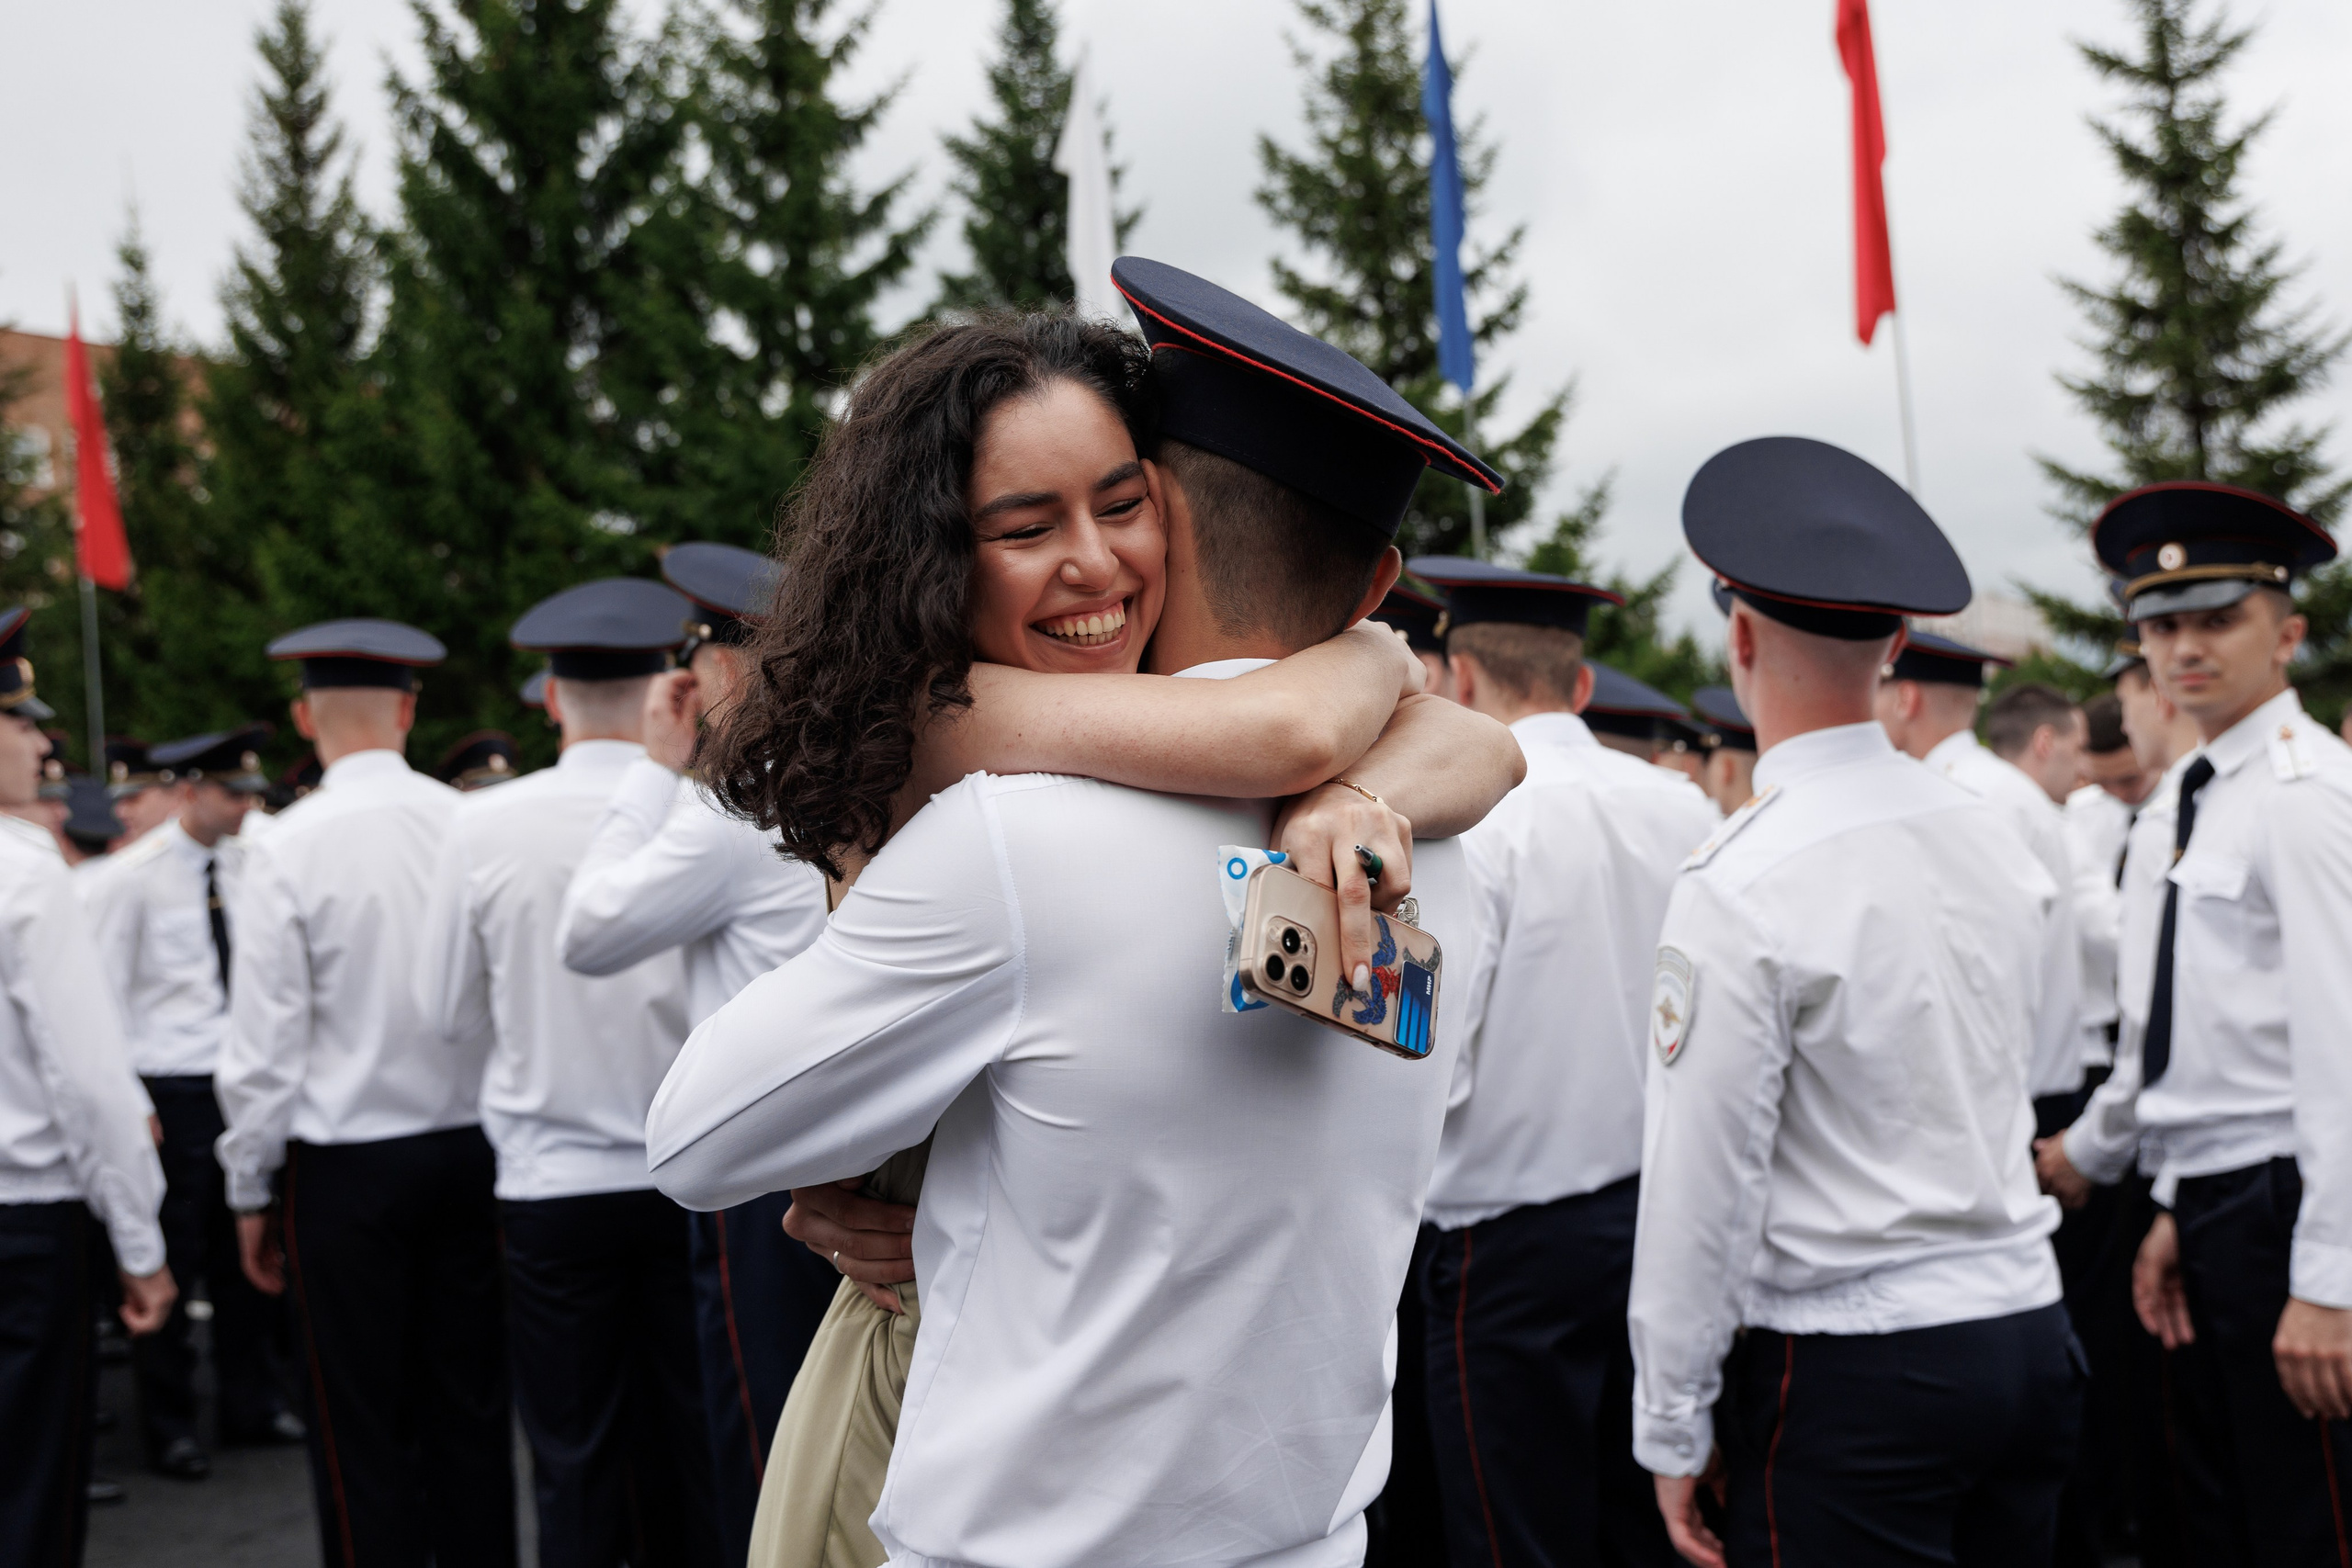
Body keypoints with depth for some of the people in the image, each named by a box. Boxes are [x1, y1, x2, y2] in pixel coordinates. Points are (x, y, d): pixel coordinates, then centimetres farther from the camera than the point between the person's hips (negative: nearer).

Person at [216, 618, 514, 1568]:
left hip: (345, 1163, -3)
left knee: (364, 1434, 5)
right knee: (471, 1413, 13)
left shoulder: (288, 847, -11)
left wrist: (252, 1190, 1)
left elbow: (265, 1040, -10)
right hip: (469, 1150, 4)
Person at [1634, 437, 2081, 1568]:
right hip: (2029, 1329, 7)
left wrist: (1674, 1430, -6)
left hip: (1849, 1374, -7)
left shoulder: (1739, 889, -17)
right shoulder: (1995, 838, 3)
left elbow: (1701, 1189, -14)